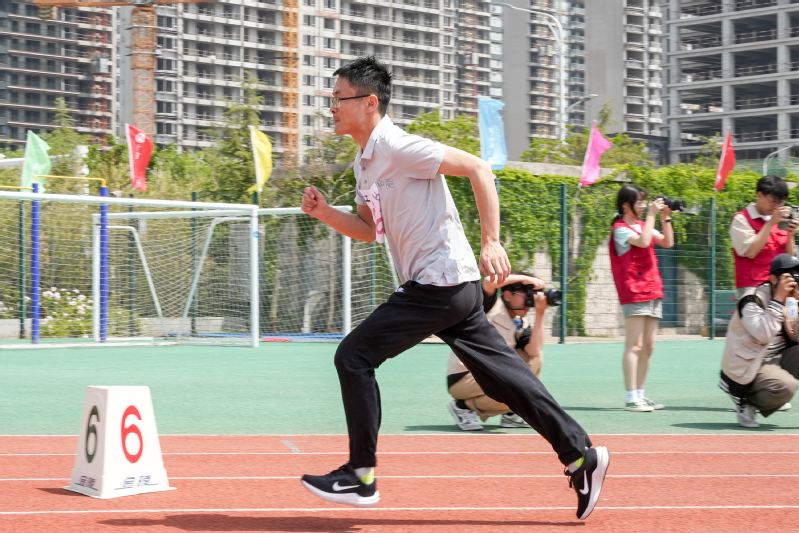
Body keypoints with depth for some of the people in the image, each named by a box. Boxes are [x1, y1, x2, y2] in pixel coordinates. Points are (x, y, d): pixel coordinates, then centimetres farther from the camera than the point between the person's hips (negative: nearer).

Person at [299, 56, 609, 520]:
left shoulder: (397, 146, -14)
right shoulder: (366, 161, 15)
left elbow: (478, 168, -18)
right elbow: (369, 230, 23)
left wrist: (491, 242, -23)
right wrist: (326, 213, 5)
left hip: (440, 281, -9)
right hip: (454, 289, 9)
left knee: (354, 356, -7)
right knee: (502, 373, 9)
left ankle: (361, 476, -1)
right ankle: (581, 455, 13)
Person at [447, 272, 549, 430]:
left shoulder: (522, 325, 7)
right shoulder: (492, 305, -10)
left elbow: (533, 350, -12)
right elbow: (489, 282, -32)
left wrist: (540, 313, -11)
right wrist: (524, 278, -19)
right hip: (462, 378, -8)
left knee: (535, 356, 0)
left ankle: (510, 413, 5)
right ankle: (464, 406, -5)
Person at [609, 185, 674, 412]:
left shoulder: (643, 225, 19)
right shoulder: (621, 229, -6)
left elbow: (667, 242, 15)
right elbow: (643, 242, -22)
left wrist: (665, 217, 7)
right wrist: (651, 215, -15)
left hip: (652, 291, 8)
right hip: (634, 293, -8)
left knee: (648, 346, 7)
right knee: (634, 346, -11)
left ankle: (640, 394, 12)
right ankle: (631, 399, -13)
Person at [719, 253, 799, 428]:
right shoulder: (752, 300, -17)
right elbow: (764, 335, -32)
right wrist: (778, 299, -29)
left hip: (778, 359, 7)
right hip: (747, 369, -7)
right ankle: (746, 401, -5)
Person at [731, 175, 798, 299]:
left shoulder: (779, 220, 17)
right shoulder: (741, 219, -1)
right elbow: (750, 252, -13)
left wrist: (790, 235, -3)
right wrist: (771, 224, -12)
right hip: (753, 287, -6)